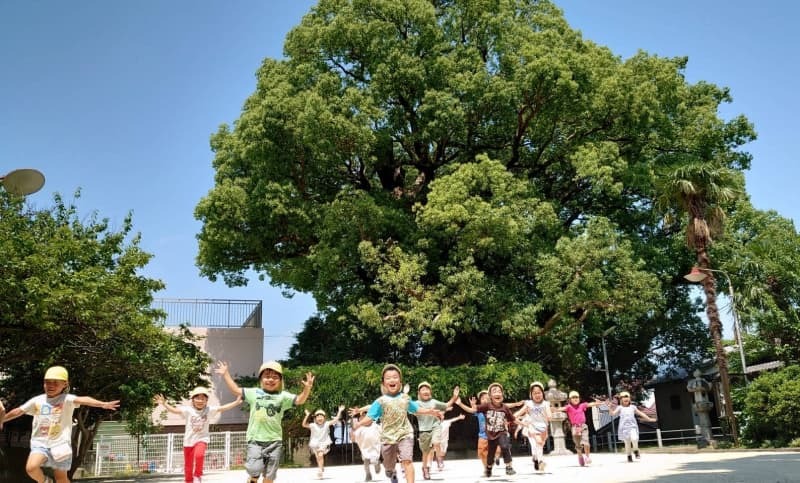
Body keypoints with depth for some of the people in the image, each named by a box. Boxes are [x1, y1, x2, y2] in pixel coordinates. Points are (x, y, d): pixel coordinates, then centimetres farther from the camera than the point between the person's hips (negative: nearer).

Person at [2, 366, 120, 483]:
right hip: (40, 443, 3)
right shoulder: (36, 400, 4)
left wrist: (102, 404, -45)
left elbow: (82, 400, -29)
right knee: (31, 468, -22)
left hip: (59, 444, -3)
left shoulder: (67, 399, -10)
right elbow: (18, 411, 18)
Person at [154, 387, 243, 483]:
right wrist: (164, 404, -31)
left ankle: (198, 475, -7)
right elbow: (174, 410, -16)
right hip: (189, 440, 1)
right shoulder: (188, 410, -9)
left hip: (202, 439, -1)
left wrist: (236, 402, -21)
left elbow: (222, 408, -10)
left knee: (199, 455, -30)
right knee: (188, 465, 8)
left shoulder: (209, 410, -6)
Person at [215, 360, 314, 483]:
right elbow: (236, 390, 12)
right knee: (254, 470, -14)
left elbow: (300, 400, -4)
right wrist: (226, 374, 9)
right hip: (255, 439, -1)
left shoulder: (283, 396, 3)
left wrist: (307, 388, -22)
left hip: (274, 441, 1)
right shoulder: (254, 393, 6)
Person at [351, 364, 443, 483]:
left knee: (407, 460, -19)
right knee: (389, 466, 16)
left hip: (405, 434, 0)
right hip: (388, 437, 0)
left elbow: (416, 410, 19)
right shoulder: (381, 401, -7)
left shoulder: (405, 398, 3)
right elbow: (370, 418, -12)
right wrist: (358, 424, -31)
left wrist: (431, 411, 7)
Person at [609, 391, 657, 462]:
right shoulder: (620, 408, 5)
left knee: (634, 438, -22)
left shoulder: (632, 407, 13)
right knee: (627, 442, 1)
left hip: (633, 426, 1)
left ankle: (636, 451, 6)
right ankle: (629, 456, 19)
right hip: (624, 427, -1)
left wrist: (649, 419, 19)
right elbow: (613, 413, -7)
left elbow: (641, 414, 20)